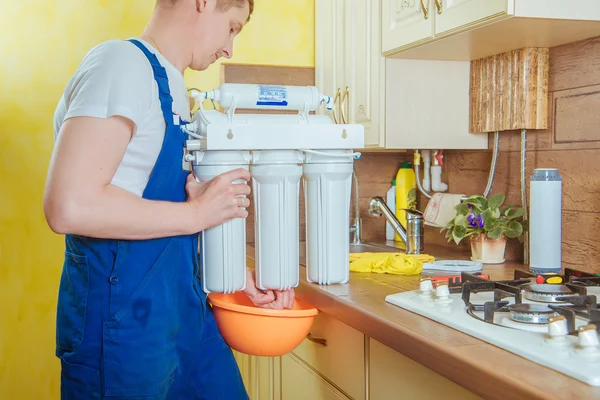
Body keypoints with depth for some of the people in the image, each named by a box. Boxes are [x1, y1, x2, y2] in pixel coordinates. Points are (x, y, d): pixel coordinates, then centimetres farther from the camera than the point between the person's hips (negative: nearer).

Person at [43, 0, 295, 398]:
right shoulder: (123, 63, -16)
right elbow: (70, 206, -27)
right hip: (125, 323, -9)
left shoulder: (171, 84, 14)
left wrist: (242, 277, 11)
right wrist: (197, 213, -17)